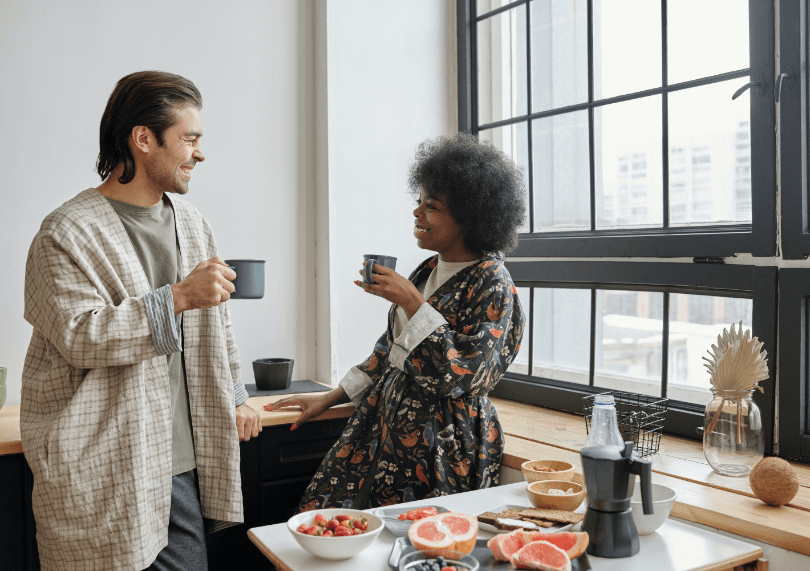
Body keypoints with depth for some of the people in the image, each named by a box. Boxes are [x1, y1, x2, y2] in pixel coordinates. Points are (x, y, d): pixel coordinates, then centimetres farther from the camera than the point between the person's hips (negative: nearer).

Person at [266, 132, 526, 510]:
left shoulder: (492, 286, -13)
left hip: (441, 450, -7)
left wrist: (412, 303, -21)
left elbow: (461, 377, -21)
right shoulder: (429, 270, 9)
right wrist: (331, 398, 17)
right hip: (385, 431, 7)